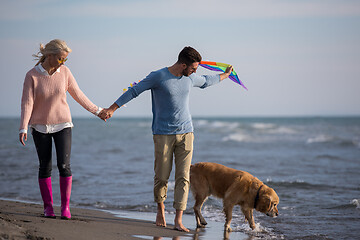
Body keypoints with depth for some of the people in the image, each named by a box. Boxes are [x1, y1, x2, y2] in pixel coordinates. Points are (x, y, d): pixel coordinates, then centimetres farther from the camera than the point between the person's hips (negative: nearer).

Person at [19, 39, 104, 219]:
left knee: (64, 165, -9)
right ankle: (48, 206, 14)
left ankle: (65, 206, 1)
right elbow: (27, 103, -15)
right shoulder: (32, 75, -12)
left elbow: (77, 94, 7)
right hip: (40, 127, -1)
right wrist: (23, 128, -25)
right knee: (45, 167, 3)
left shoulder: (64, 72, -5)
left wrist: (96, 110, 12)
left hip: (62, 125, 1)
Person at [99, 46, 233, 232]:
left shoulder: (191, 79, 10)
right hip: (163, 134, -4)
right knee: (161, 177, -1)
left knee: (183, 177, -6)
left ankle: (178, 219, -7)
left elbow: (206, 81, 32)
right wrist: (112, 109, -8)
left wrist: (225, 75, 47)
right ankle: (161, 210, 24)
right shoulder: (158, 77, -8)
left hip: (186, 133, 4)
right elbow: (133, 91, -5)